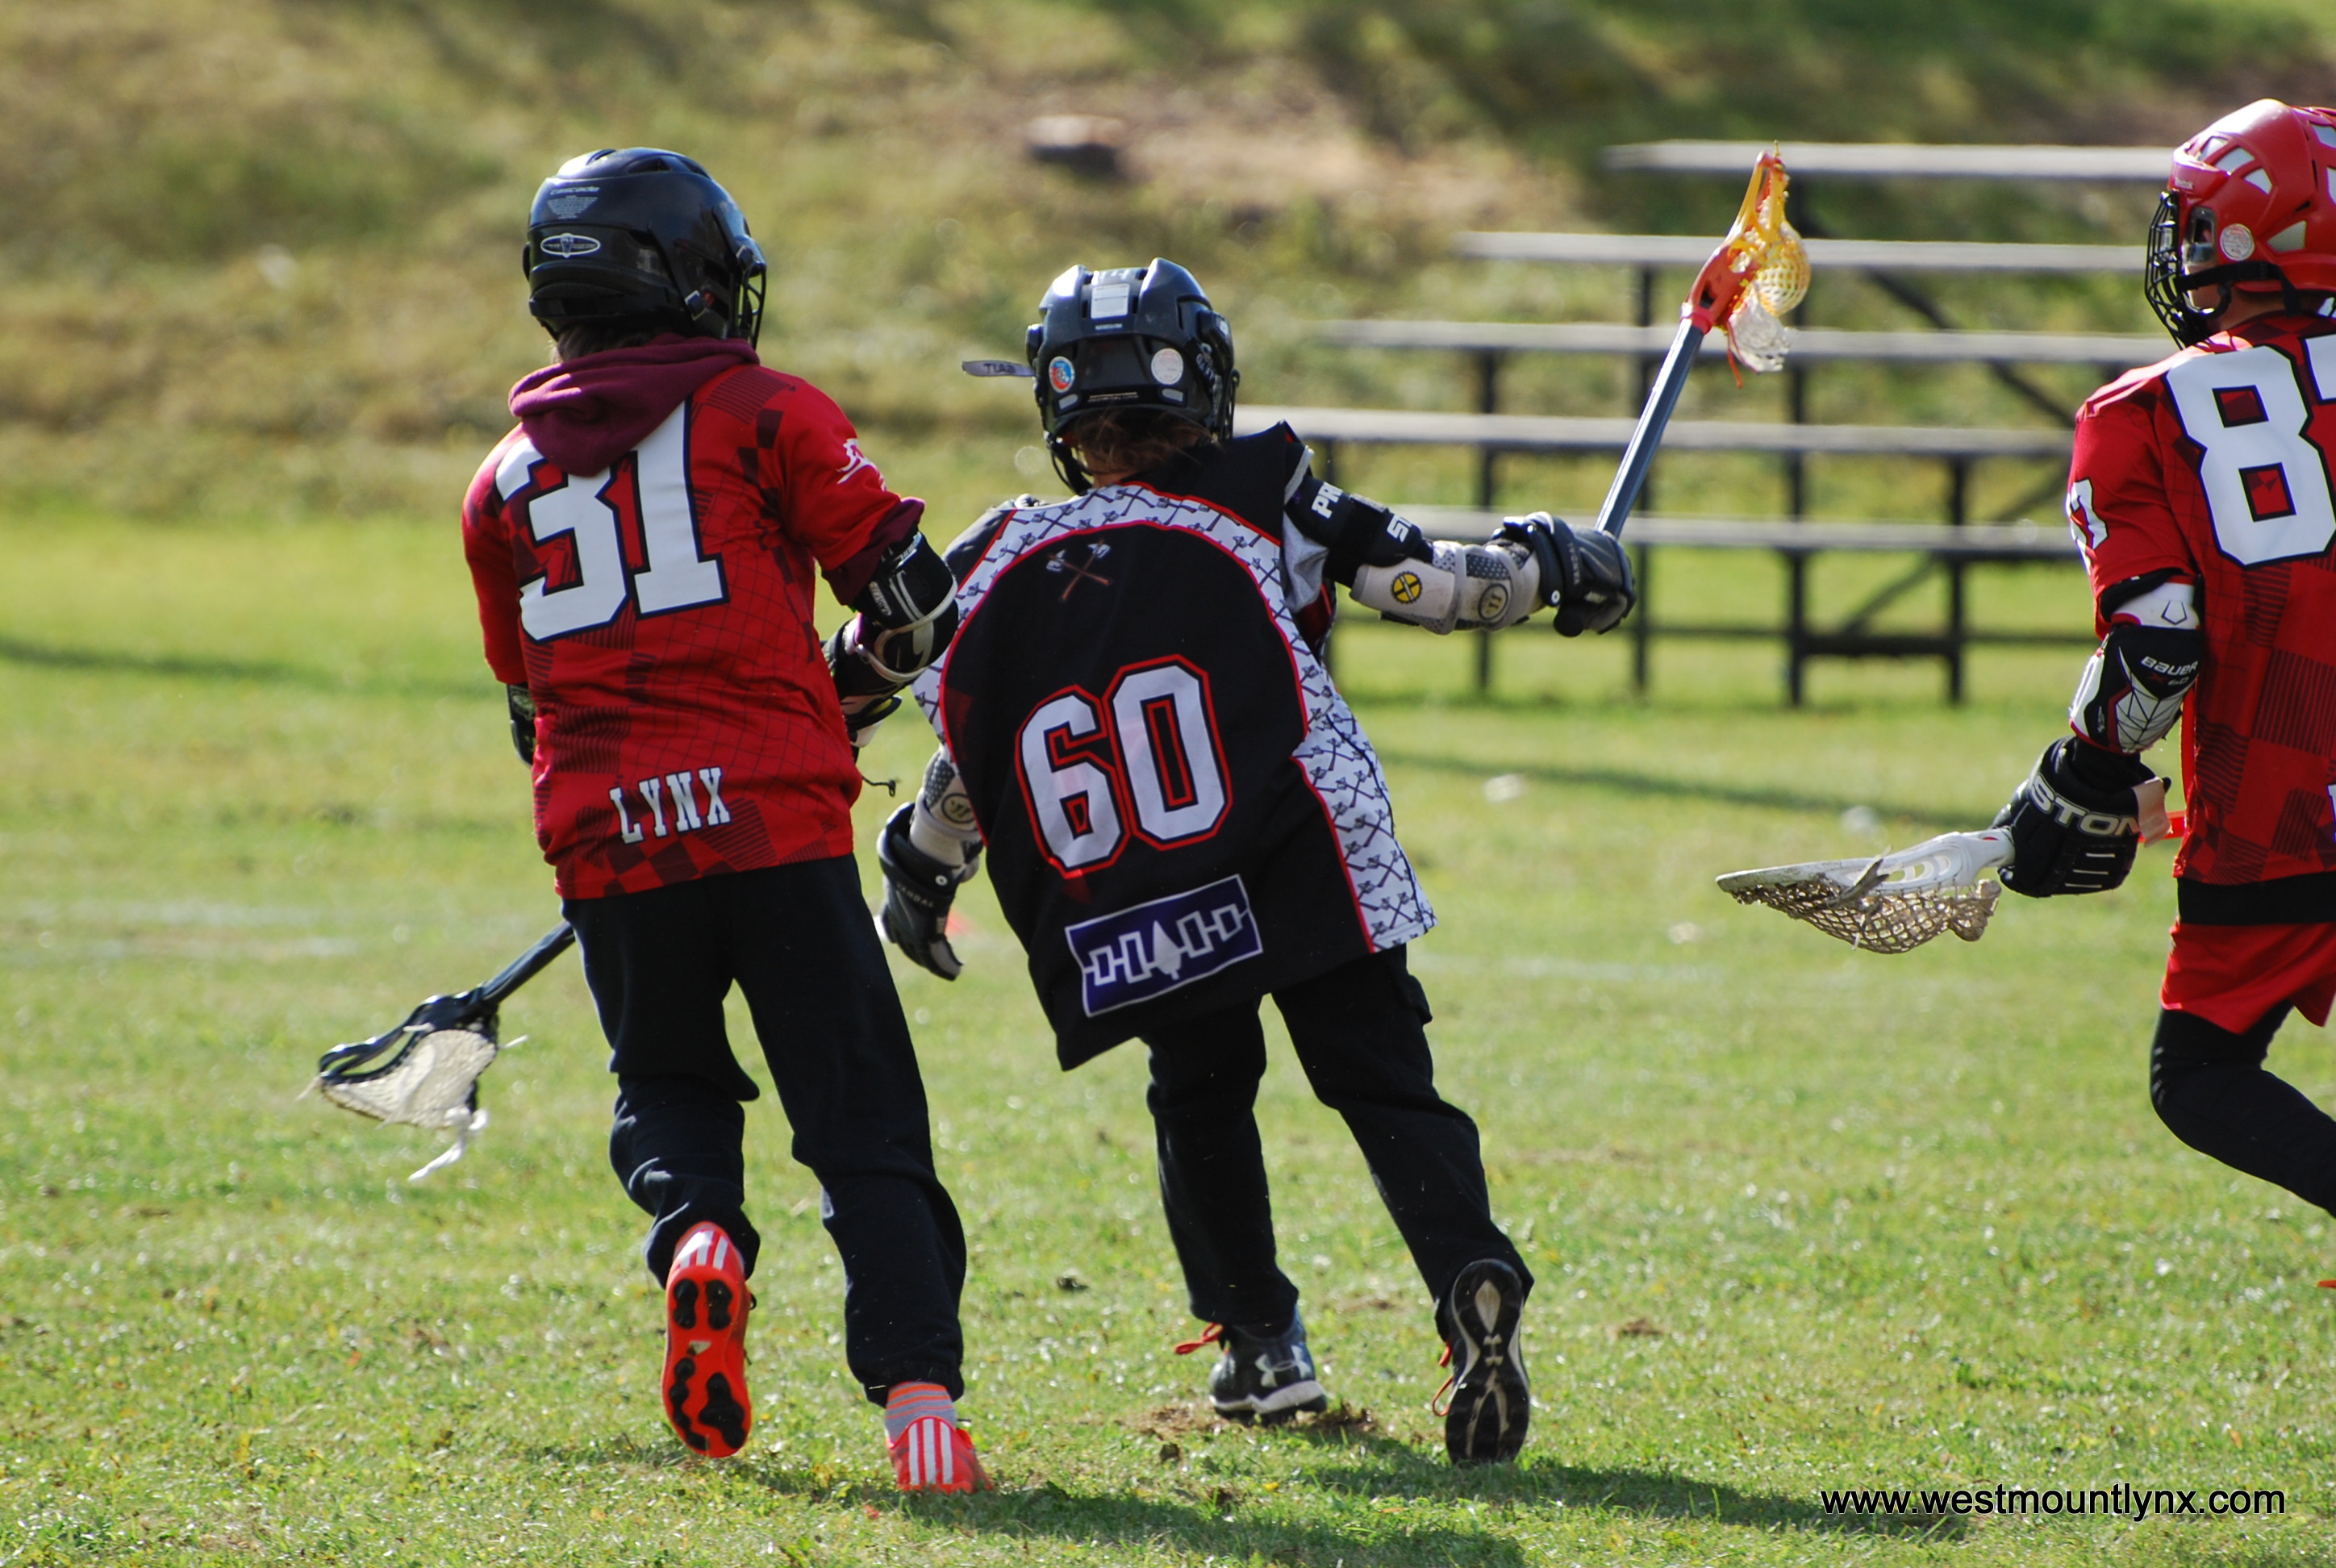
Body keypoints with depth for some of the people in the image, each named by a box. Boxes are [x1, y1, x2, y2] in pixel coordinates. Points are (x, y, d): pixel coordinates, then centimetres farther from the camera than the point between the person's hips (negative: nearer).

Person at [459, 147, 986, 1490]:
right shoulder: (768, 414, 4)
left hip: (607, 847, 3)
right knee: (863, 1127, 1)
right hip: (777, 826, -3)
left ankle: (698, 1238, -7)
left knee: (668, 1088, 24)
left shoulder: (508, 479, 16)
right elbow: (913, 604, 1)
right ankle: (917, 1388, -18)